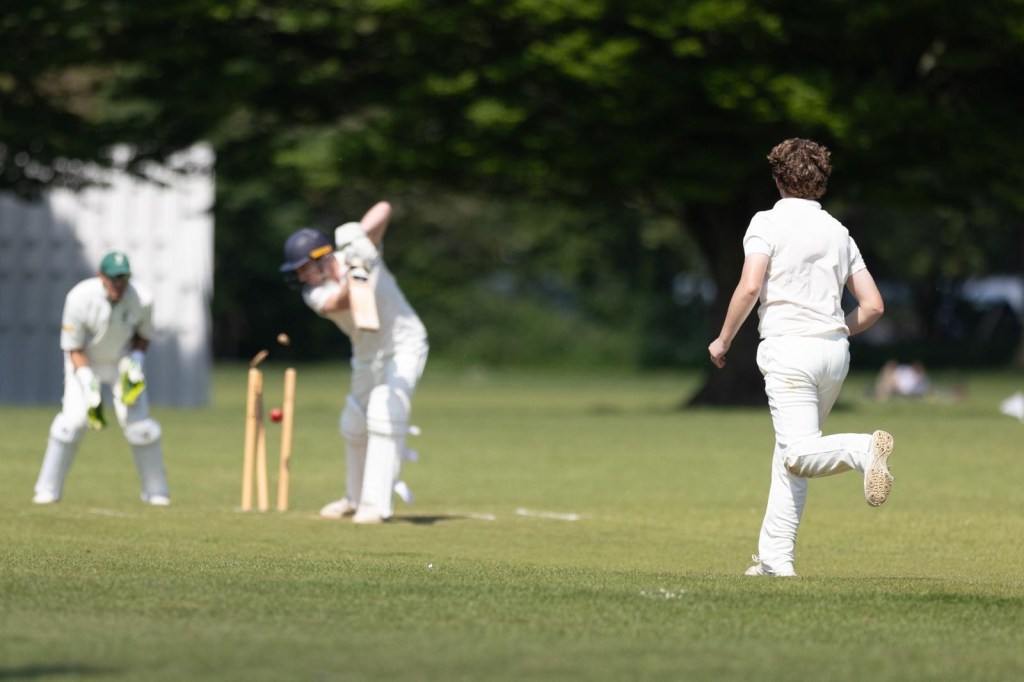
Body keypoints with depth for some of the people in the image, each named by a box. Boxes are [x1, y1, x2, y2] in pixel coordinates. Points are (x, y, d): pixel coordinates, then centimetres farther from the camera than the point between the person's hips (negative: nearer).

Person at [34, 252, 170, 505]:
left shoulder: (141, 301, -20)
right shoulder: (79, 299, -26)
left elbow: (143, 335, 1)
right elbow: (73, 347, -17)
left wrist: (136, 360, -17)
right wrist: (88, 381, -27)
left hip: (123, 363, 2)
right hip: (84, 363, -2)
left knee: (139, 424, -7)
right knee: (73, 418, -16)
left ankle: (155, 491, 10)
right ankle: (48, 490, -5)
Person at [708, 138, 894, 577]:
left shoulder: (768, 223, 0)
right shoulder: (838, 232, 16)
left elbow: (750, 287, -12)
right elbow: (873, 306, 12)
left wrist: (723, 341, 1)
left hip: (789, 347, -6)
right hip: (834, 352, 6)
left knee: (800, 455, -15)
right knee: (788, 457, 14)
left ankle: (862, 448, -42)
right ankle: (775, 558, 12)